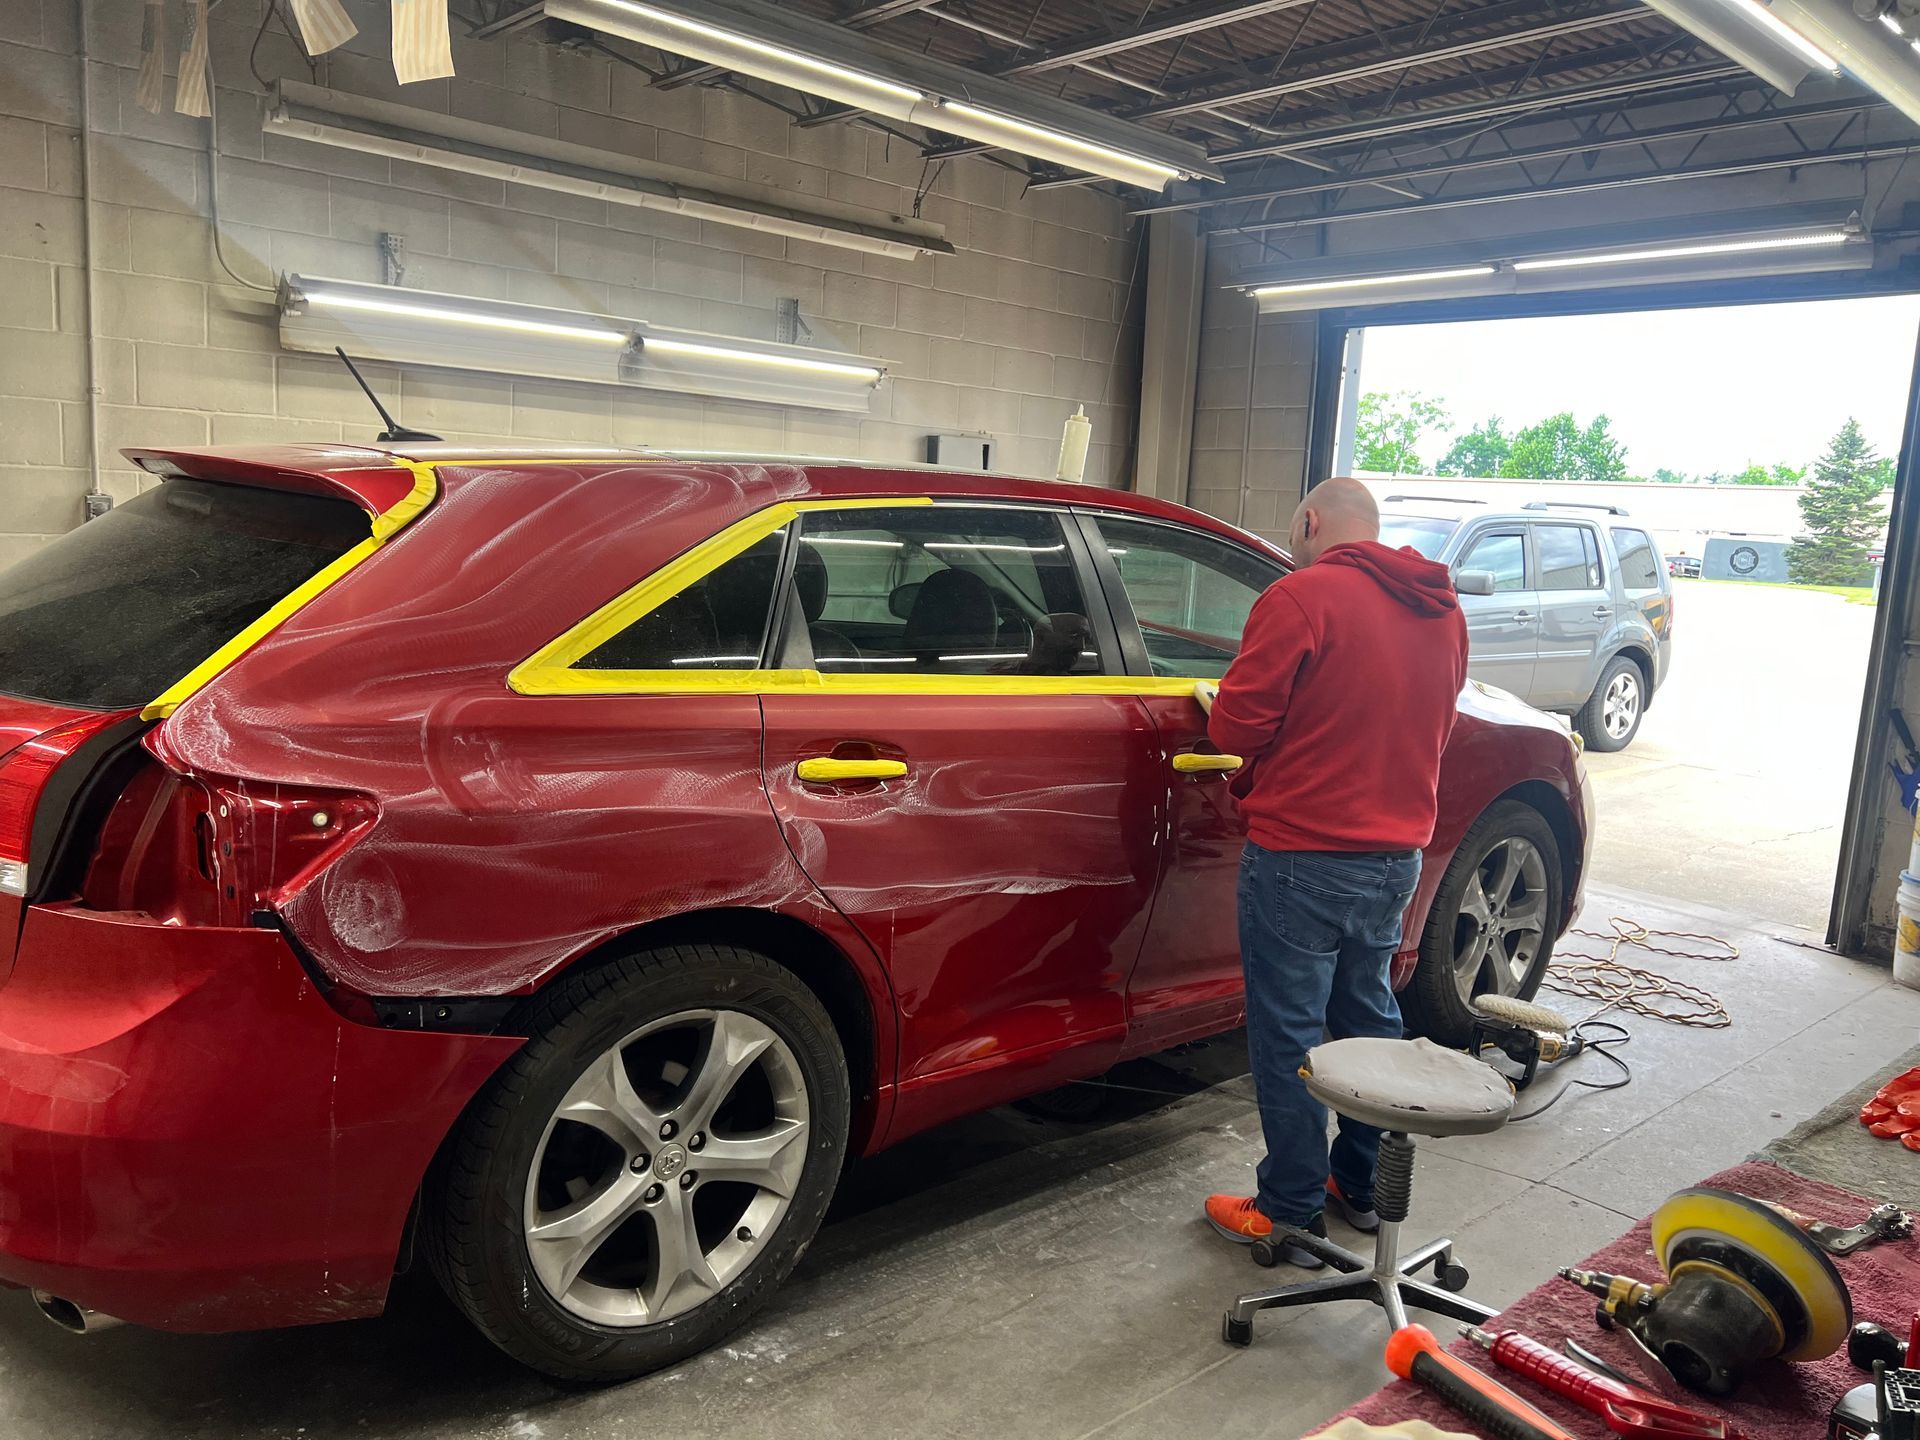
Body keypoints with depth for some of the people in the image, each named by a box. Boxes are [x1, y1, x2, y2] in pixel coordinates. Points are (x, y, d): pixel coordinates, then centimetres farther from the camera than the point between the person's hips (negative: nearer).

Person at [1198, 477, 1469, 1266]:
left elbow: (1240, 725, -17)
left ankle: (1292, 1215, 14)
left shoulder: (1301, 597, -15)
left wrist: (1215, 708, 7)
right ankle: (1360, 1186, 34)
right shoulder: (1443, 613, 9)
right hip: (1396, 856, 8)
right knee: (1368, 1017, 21)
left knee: (1289, 1037, 4)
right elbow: (1430, 732, 16)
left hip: (1302, 854, -7)